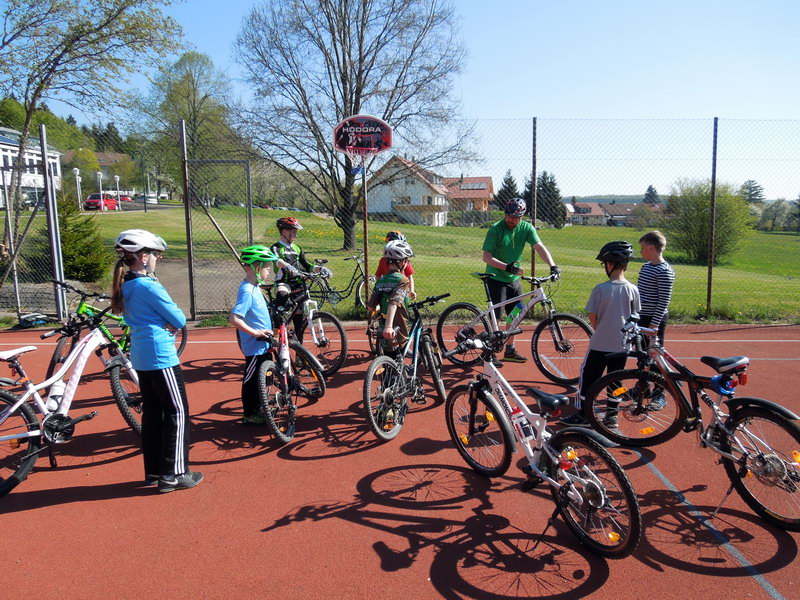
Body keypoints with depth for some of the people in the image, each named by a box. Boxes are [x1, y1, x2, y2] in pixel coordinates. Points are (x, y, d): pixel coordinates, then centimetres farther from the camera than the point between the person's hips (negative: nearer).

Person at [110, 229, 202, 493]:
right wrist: (172, 322, 7)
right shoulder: (149, 286, -17)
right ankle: (174, 474, 3)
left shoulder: (125, 286, 9)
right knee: (177, 412, -1)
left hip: (141, 357, 9)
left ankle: (153, 471, 23)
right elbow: (179, 319, -15)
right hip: (161, 356, -9)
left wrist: (164, 323, 1)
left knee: (152, 412, 15)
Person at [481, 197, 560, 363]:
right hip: (496, 278, -5)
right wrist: (507, 267, -31)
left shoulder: (526, 228, -4)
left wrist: (553, 266, -28)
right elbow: (486, 257, -20)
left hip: (514, 279, 5)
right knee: (495, 317, -7)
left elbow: (539, 247, -12)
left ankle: (510, 351, 24)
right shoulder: (496, 229, -16)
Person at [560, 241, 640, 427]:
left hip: (600, 343, -4)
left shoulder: (601, 289, -15)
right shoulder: (633, 290, -3)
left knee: (588, 377, 7)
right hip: (622, 344, 4)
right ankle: (612, 415, 23)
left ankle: (583, 415, 11)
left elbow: (592, 317, -9)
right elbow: (634, 317, 5)